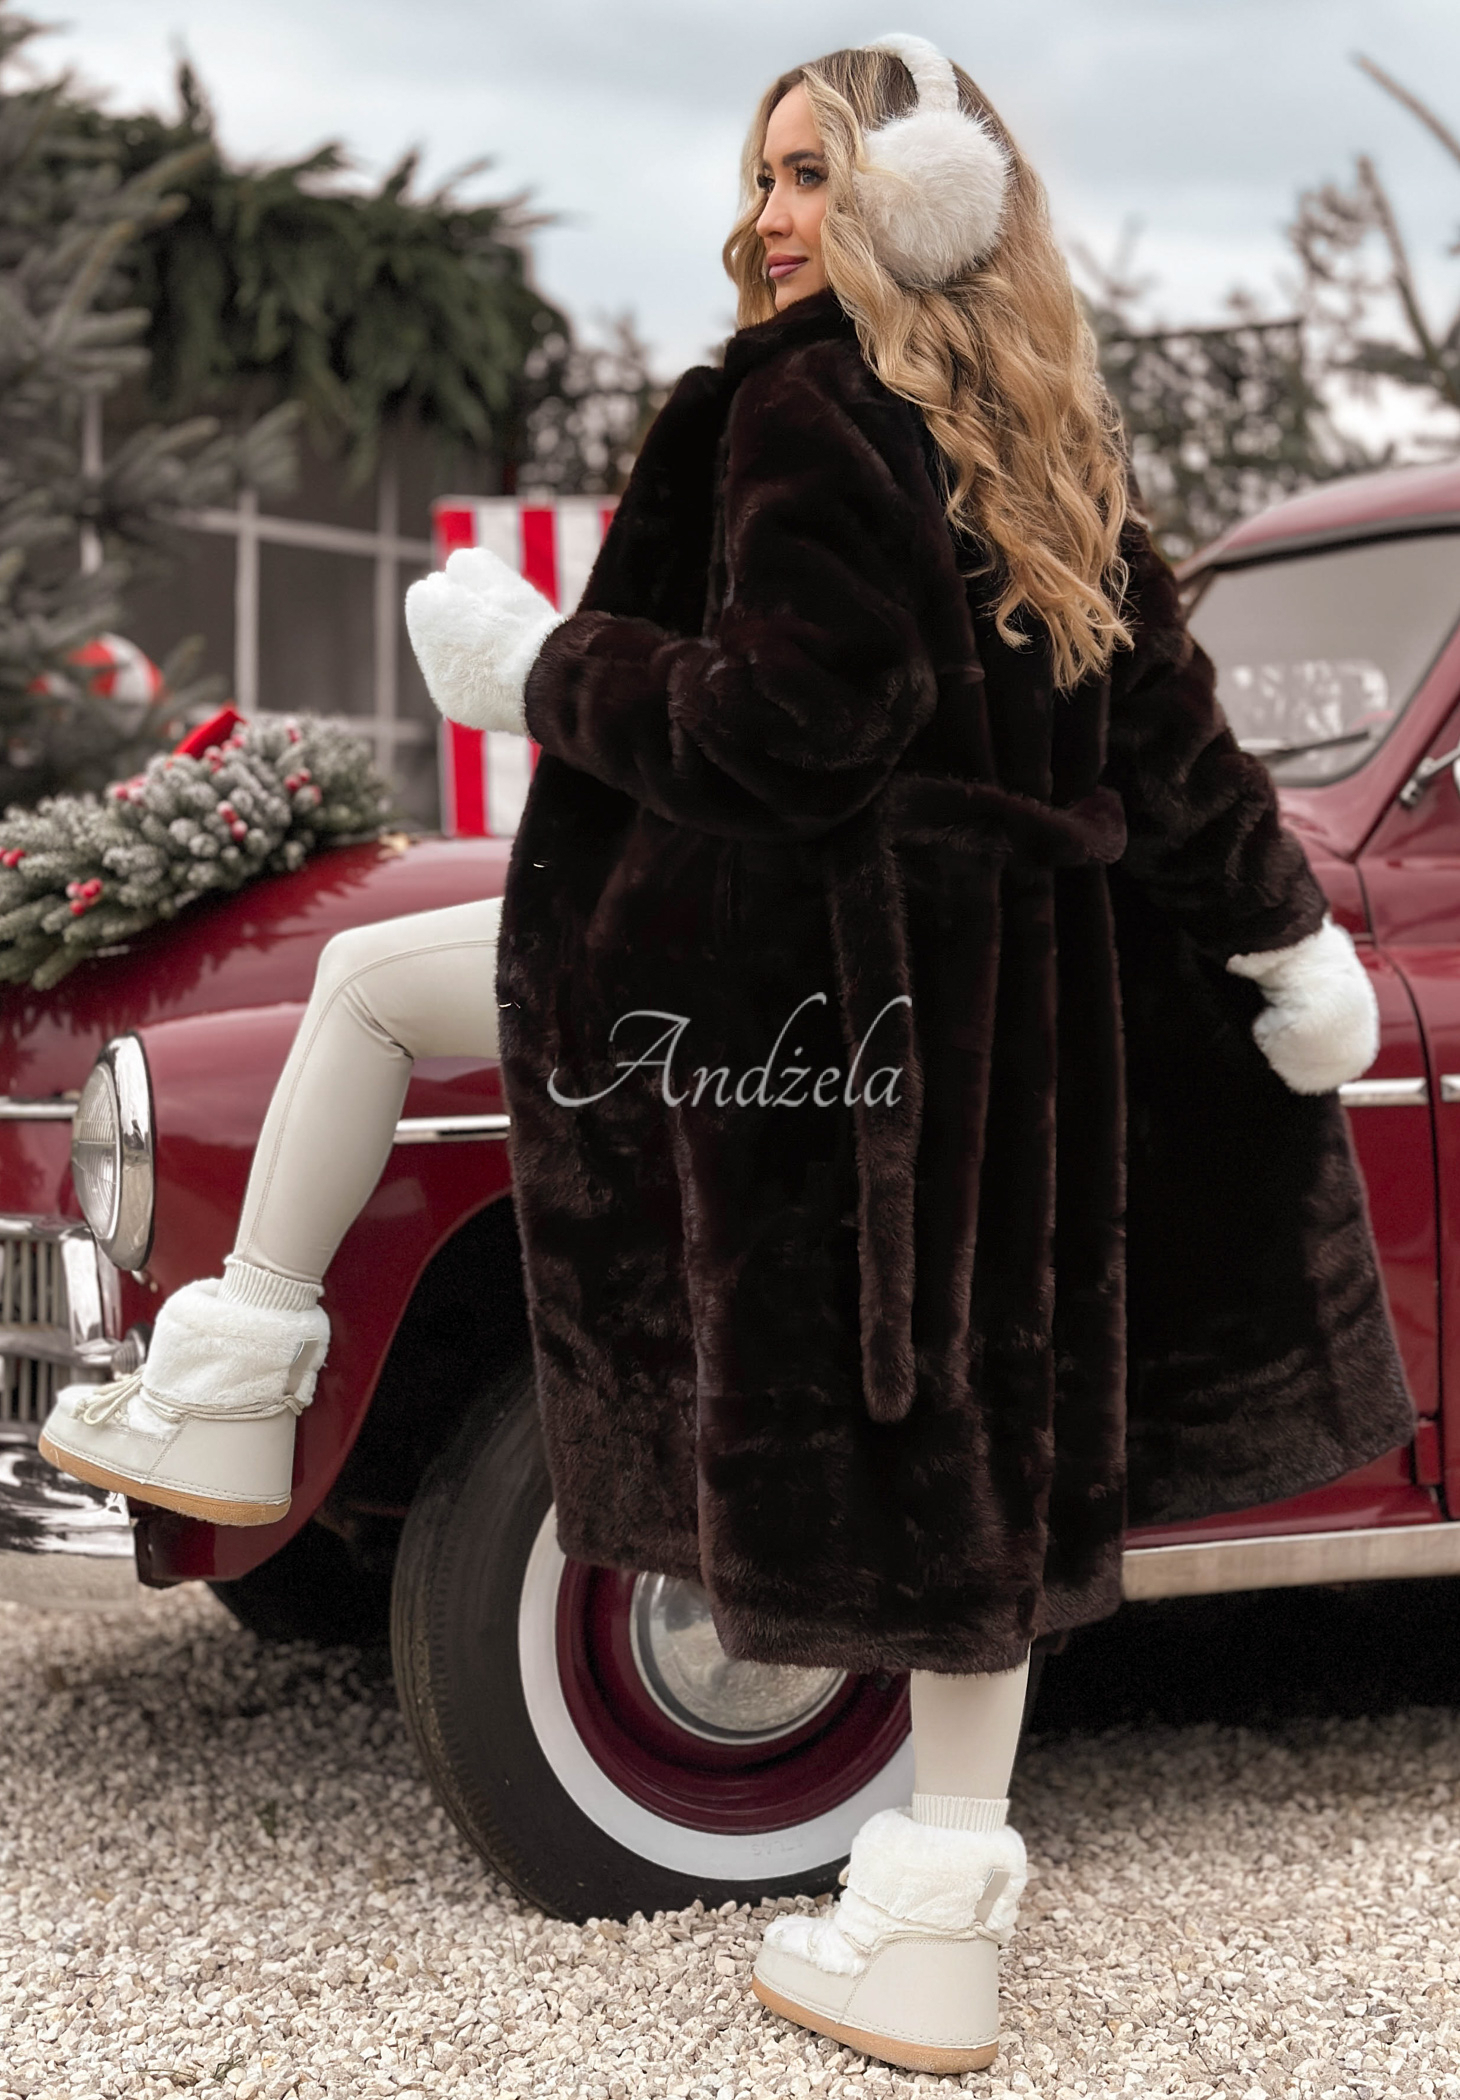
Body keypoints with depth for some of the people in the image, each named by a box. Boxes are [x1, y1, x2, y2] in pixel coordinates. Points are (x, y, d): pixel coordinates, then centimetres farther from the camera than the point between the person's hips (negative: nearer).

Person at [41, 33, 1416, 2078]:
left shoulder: (806, 397, -12)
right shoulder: (1051, 434, 12)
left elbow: (793, 727, -19)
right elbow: (1167, 726, 14)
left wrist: (544, 666, -8)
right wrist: (1290, 932, 22)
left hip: (795, 973, -7)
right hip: (1008, 994, 8)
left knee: (366, 978, 14)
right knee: (968, 1434, 9)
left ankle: (229, 1399, 18)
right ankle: (934, 1928, 17)